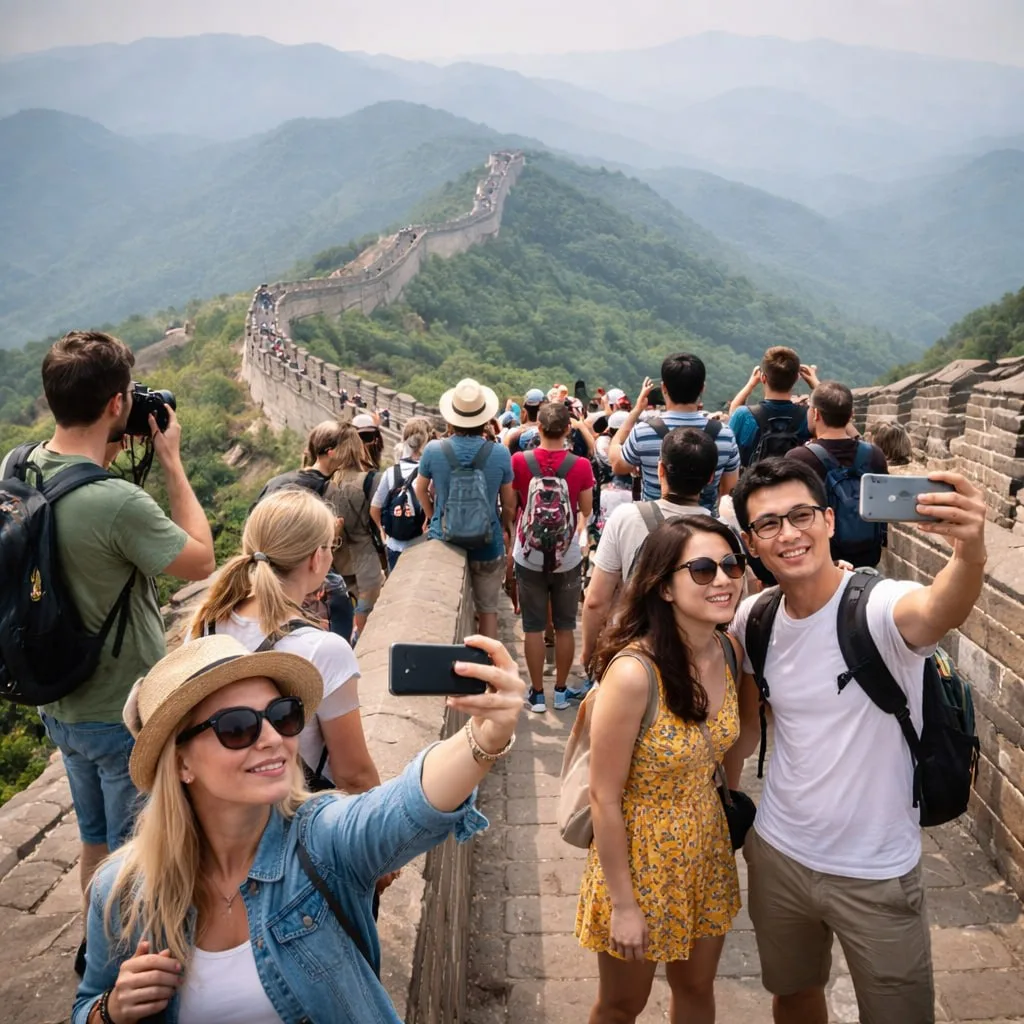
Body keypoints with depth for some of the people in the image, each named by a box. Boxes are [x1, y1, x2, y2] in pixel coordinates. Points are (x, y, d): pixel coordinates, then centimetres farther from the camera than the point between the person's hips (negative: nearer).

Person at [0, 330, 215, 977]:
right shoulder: (119, 503, -32)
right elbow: (201, 561, -17)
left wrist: (109, 455, 1)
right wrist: (172, 460, -13)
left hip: (62, 706, 8)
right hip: (129, 715, -8)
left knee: (97, 840, 28)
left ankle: (96, 949, 48)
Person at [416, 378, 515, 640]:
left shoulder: (433, 450, -14)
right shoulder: (500, 454, -16)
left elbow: (421, 489, 5)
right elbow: (508, 502, -2)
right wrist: (505, 528, 17)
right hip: (487, 544, -1)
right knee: (488, 609, 15)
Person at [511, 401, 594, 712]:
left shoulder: (519, 461, -11)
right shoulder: (581, 466, -12)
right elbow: (586, 511, 1)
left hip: (529, 556, 0)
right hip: (568, 557, 0)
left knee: (533, 626, 9)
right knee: (565, 626, 13)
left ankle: (537, 693, 17)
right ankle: (560, 691, 22)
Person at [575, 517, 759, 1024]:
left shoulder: (730, 650, -11)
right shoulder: (633, 672, -30)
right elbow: (604, 796, -21)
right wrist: (622, 903, -15)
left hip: (708, 851, 5)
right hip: (641, 859, -5)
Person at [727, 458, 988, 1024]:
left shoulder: (879, 606, -23)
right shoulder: (754, 617, -7)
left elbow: (938, 612, -47)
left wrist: (970, 555, -67)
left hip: (876, 873, -4)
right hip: (777, 854, 4)